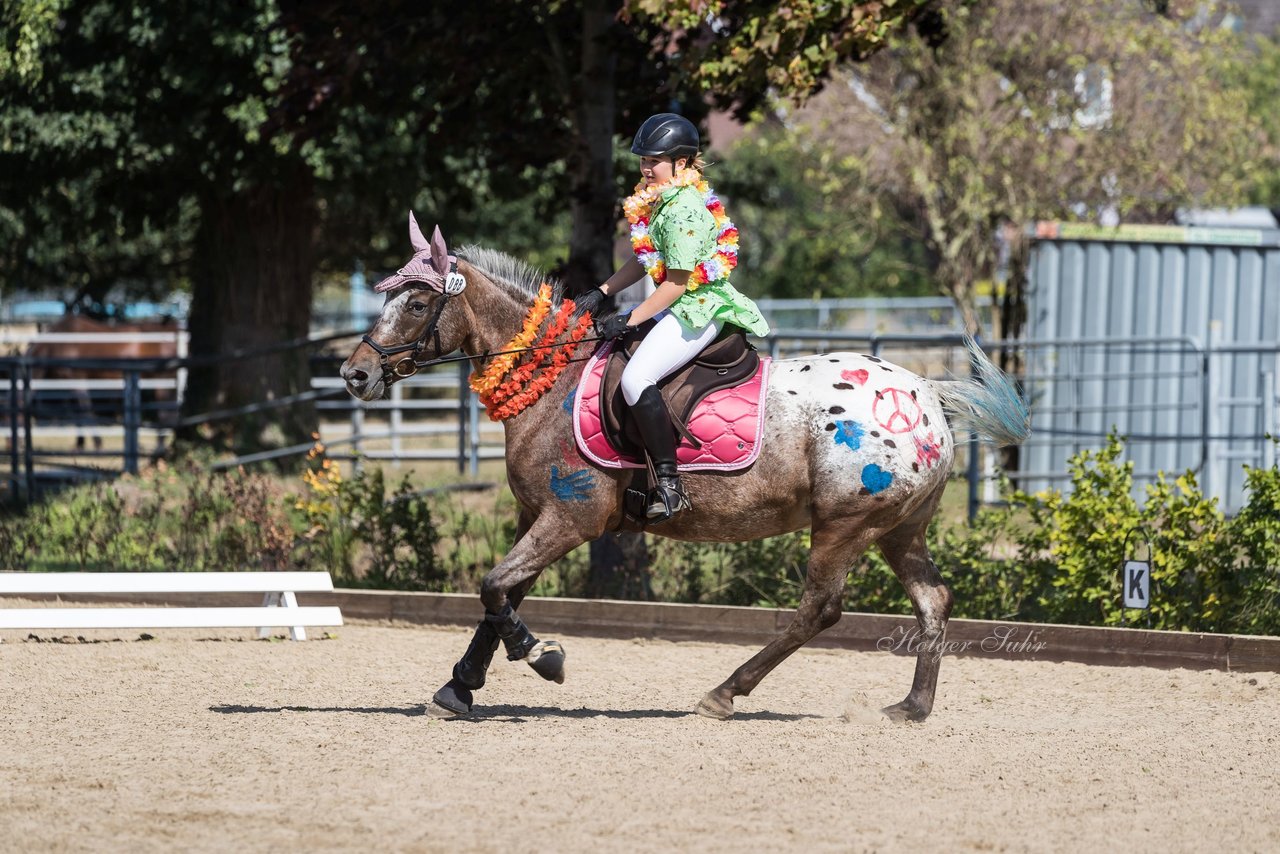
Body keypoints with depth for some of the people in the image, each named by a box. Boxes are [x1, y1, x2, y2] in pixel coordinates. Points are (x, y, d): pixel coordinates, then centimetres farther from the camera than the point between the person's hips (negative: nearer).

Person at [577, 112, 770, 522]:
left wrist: (630, 320, -17)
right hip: (683, 308, 12)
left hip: (698, 308, -12)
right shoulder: (660, 202, 13)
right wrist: (603, 292, 12)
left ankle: (669, 486, -27)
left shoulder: (685, 211, -20)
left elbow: (678, 281, -21)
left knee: (636, 378, -27)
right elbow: (644, 261, 22)